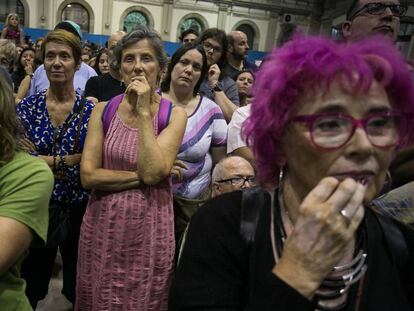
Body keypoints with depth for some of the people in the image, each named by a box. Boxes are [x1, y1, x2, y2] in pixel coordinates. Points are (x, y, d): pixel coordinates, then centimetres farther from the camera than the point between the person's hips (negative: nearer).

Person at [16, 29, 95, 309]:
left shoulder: (90, 110, -7)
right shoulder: (28, 106, -2)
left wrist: (41, 159, -16)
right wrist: (69, 161, -17)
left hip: (77, 210, -1)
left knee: (79, 288, 17)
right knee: (30, 288, 18)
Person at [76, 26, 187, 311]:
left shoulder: (174, 114, -5)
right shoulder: (103, 110, 0)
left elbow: (153, 171, -19)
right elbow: (88, 175, -8)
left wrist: (143, 113, -17)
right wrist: (140, 176, -15)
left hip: (149, 229, -1)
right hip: (103, 226, 2)